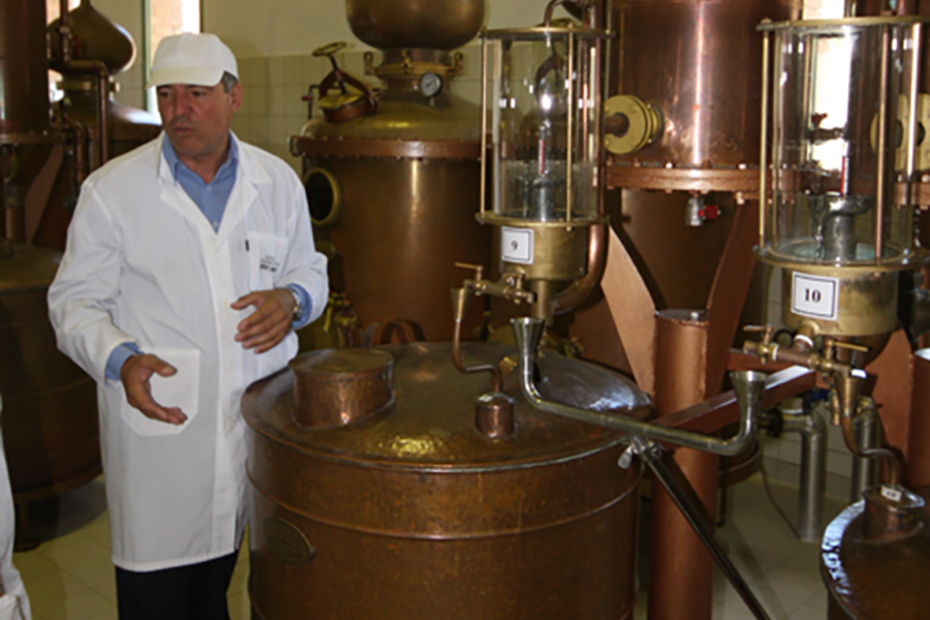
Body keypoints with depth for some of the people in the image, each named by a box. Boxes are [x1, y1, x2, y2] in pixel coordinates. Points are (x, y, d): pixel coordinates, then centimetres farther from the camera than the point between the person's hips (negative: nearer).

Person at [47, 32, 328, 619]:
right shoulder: (113, 189, -4)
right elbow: (75, 301, -1)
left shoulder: (278, 182, 5)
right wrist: (121, 360, -20)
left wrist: (291, 300, -8)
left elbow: (310, 269, 16)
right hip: (157, 421, -2)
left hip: (258, 416, 3)